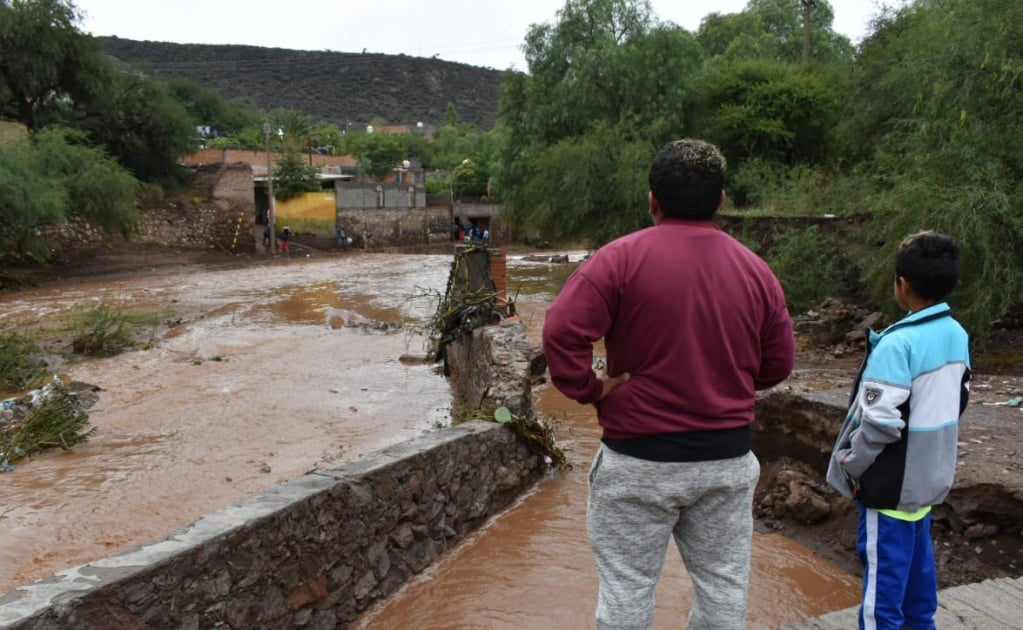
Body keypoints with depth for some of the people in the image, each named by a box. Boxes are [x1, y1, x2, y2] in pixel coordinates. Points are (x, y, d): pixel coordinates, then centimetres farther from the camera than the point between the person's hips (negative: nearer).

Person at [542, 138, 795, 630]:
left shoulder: (623, 257, -12)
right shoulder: (755, 269, 1)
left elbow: (561, 331, -22)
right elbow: (778, 364, 6)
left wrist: (588, 388, -8)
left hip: (640, 460, -4)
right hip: (728, 458, 4)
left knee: (627, 588, 10)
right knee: (723, 585, 18)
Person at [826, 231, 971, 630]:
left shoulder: (898, 343, -25)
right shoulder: (958, 335, 2)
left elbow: (880, 422, -26)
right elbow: (957, 401, 14)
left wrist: (850, 465, -11)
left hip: (893, 482, -8)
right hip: (930, 476, 8)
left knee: (884, 568, 2)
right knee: (917, 560, 22)